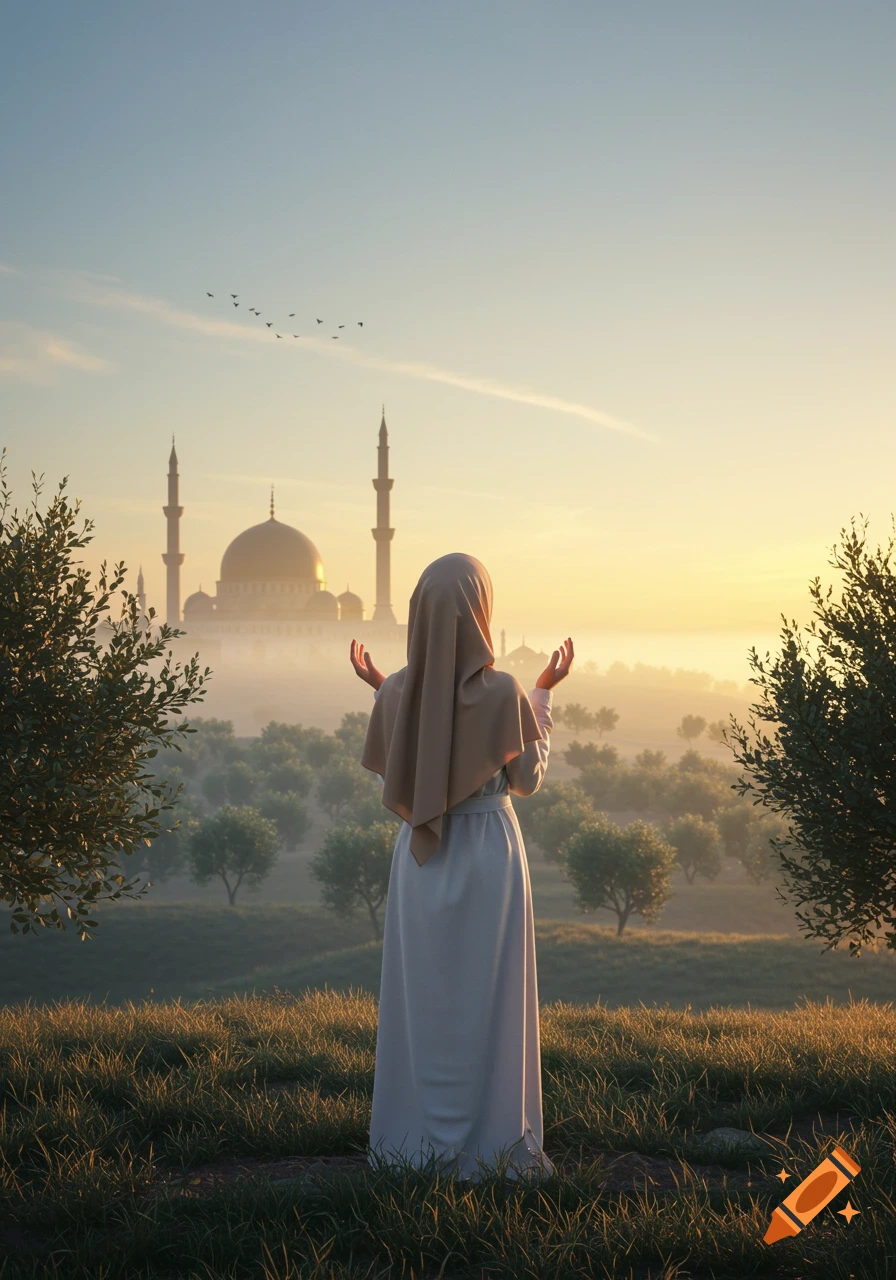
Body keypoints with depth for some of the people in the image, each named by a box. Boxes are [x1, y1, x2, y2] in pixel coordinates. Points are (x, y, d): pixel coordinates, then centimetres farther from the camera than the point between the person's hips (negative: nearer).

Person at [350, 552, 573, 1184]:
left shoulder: (399, 690, -6)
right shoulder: (502, 691, -16)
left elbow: (388, 771, 8)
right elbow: (528, 779, -4)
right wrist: (544, 697, 4)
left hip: (421, 857, 4)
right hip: (488, 852, -3)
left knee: (419, 996, 13)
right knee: (487, 1000, 6)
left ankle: (412, 1136, 21)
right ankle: (489, 1140, 13)